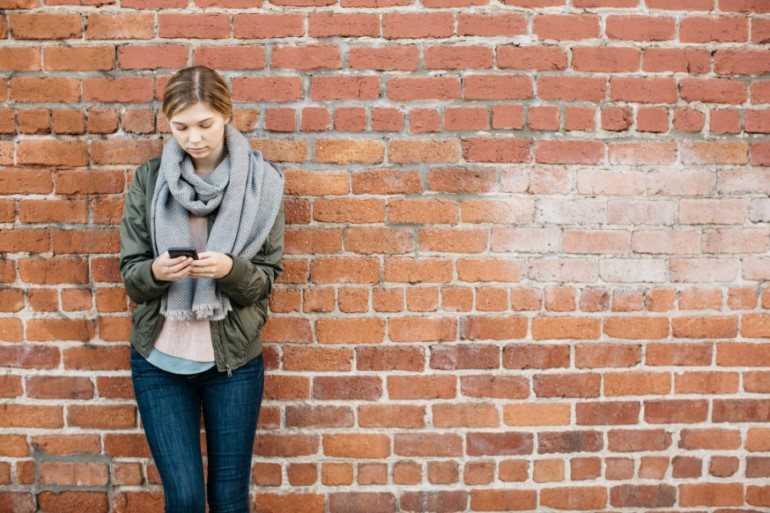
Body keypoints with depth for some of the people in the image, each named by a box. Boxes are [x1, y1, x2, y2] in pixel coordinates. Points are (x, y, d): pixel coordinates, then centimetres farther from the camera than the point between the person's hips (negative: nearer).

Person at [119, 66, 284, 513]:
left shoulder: (261, 181, -5)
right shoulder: (149, 180, -2)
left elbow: (267, 277, -3)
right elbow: (130, 275, 1)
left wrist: (230, 269, -24)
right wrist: (155, 272, -22)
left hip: (234, 359, 0)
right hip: (160, 359, 1)